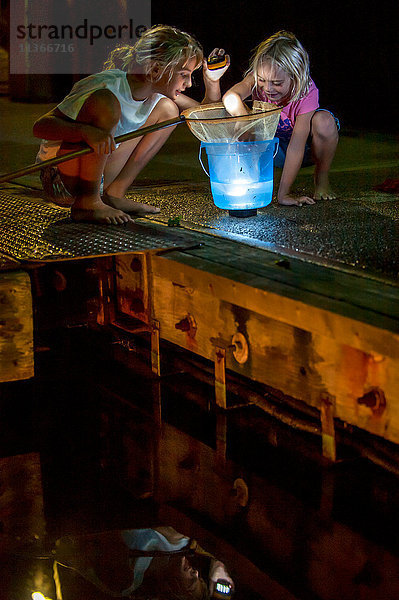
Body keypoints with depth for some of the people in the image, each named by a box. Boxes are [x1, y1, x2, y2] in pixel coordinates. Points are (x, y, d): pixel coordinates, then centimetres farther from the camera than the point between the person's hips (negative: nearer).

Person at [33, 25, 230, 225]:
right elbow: (40, 126, -30)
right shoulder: (107, 86, -25)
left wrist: (212, 82, -11)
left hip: (99, 178, 7)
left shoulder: (155, 89, -2)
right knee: (106, 102, -31)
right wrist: (87, 131, -48)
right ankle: (87, 202, -19)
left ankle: (114, 194, 2)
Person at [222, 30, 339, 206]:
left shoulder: (307, 92, -30)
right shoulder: (258, 80, -22)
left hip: (305, 150, -2)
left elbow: (296, 145, -36)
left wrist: (283, 193, -40)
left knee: (324, 121, -35)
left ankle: (321, 179, -10)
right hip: (272, 148, 2)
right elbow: (230, 98, -44)